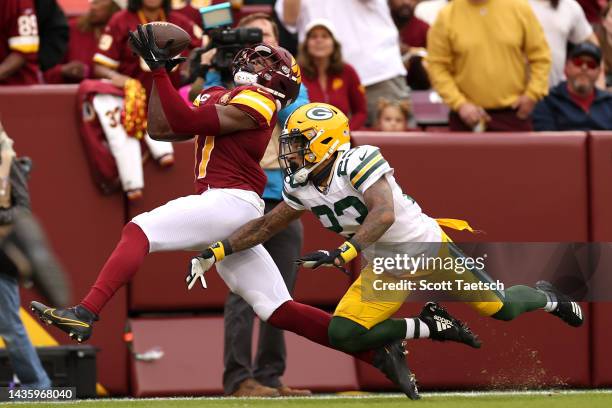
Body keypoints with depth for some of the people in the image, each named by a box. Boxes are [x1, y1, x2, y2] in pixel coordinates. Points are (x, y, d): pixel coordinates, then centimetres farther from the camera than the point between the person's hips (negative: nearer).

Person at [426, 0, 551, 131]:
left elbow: (540, 55, 5)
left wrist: (532, 94, -6)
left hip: (514, 114, 1)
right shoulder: (447, 17, -4)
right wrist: (459, 103, -11)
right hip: (469, 117, -1)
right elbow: (437, 66, -2)